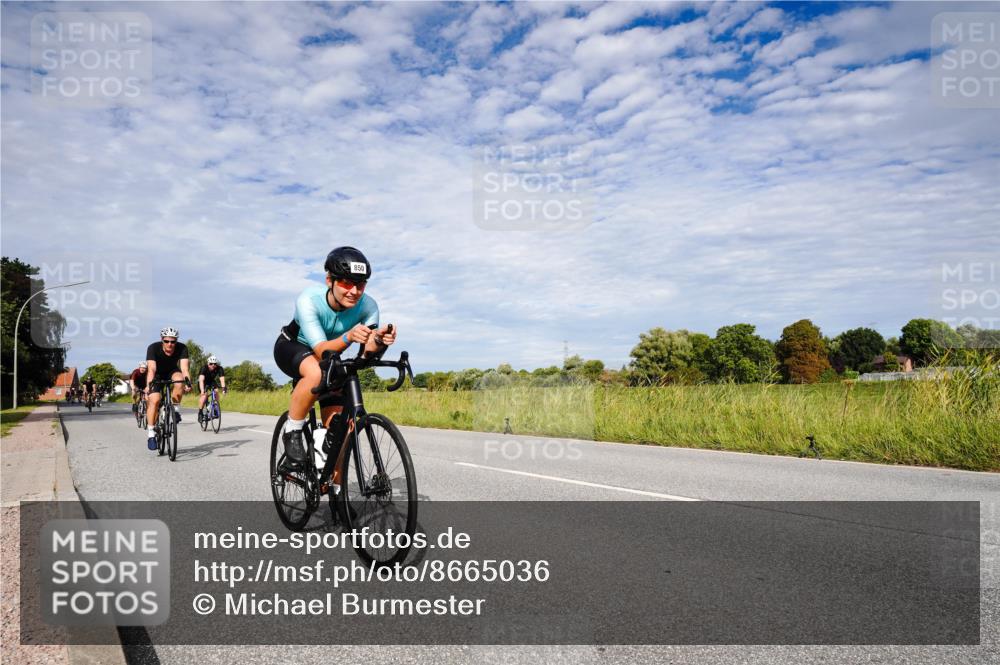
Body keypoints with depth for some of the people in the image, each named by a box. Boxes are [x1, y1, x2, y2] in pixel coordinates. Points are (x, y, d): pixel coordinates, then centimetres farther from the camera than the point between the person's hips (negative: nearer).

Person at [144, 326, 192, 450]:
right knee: (154, 400, -20)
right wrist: (149, 385, -53)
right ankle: (151, 433, -9)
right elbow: (151, 369, -39)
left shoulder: (182, 348, -26)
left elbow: (184, 367, -36)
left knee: (180, 380, -34)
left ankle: (175, 409, -13)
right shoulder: (153, 348, -29)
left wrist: (188, 381, -53)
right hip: (157, 375, -1)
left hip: (172, 372, 1)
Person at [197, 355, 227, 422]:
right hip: (203, 382, -3)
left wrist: (223, 387, -55)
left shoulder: (219, 368, -27)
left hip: (212, 381, 3)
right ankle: (200, 413, -13)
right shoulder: (204, 367, -34)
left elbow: (222, 378, -37)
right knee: (204, 395, -25)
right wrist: (202, 390, -59)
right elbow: (201, 379, -45)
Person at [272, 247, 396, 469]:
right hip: (292, 348, -3)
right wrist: (348, 337, -60)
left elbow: (368, 349, -32)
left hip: (328, 358, 4)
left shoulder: (368, 306, -26)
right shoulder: (308, 299, -35)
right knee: (316, 373, -40)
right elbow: (321, 350, -41)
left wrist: (379, 341, -54)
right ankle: (292, 432, -17)